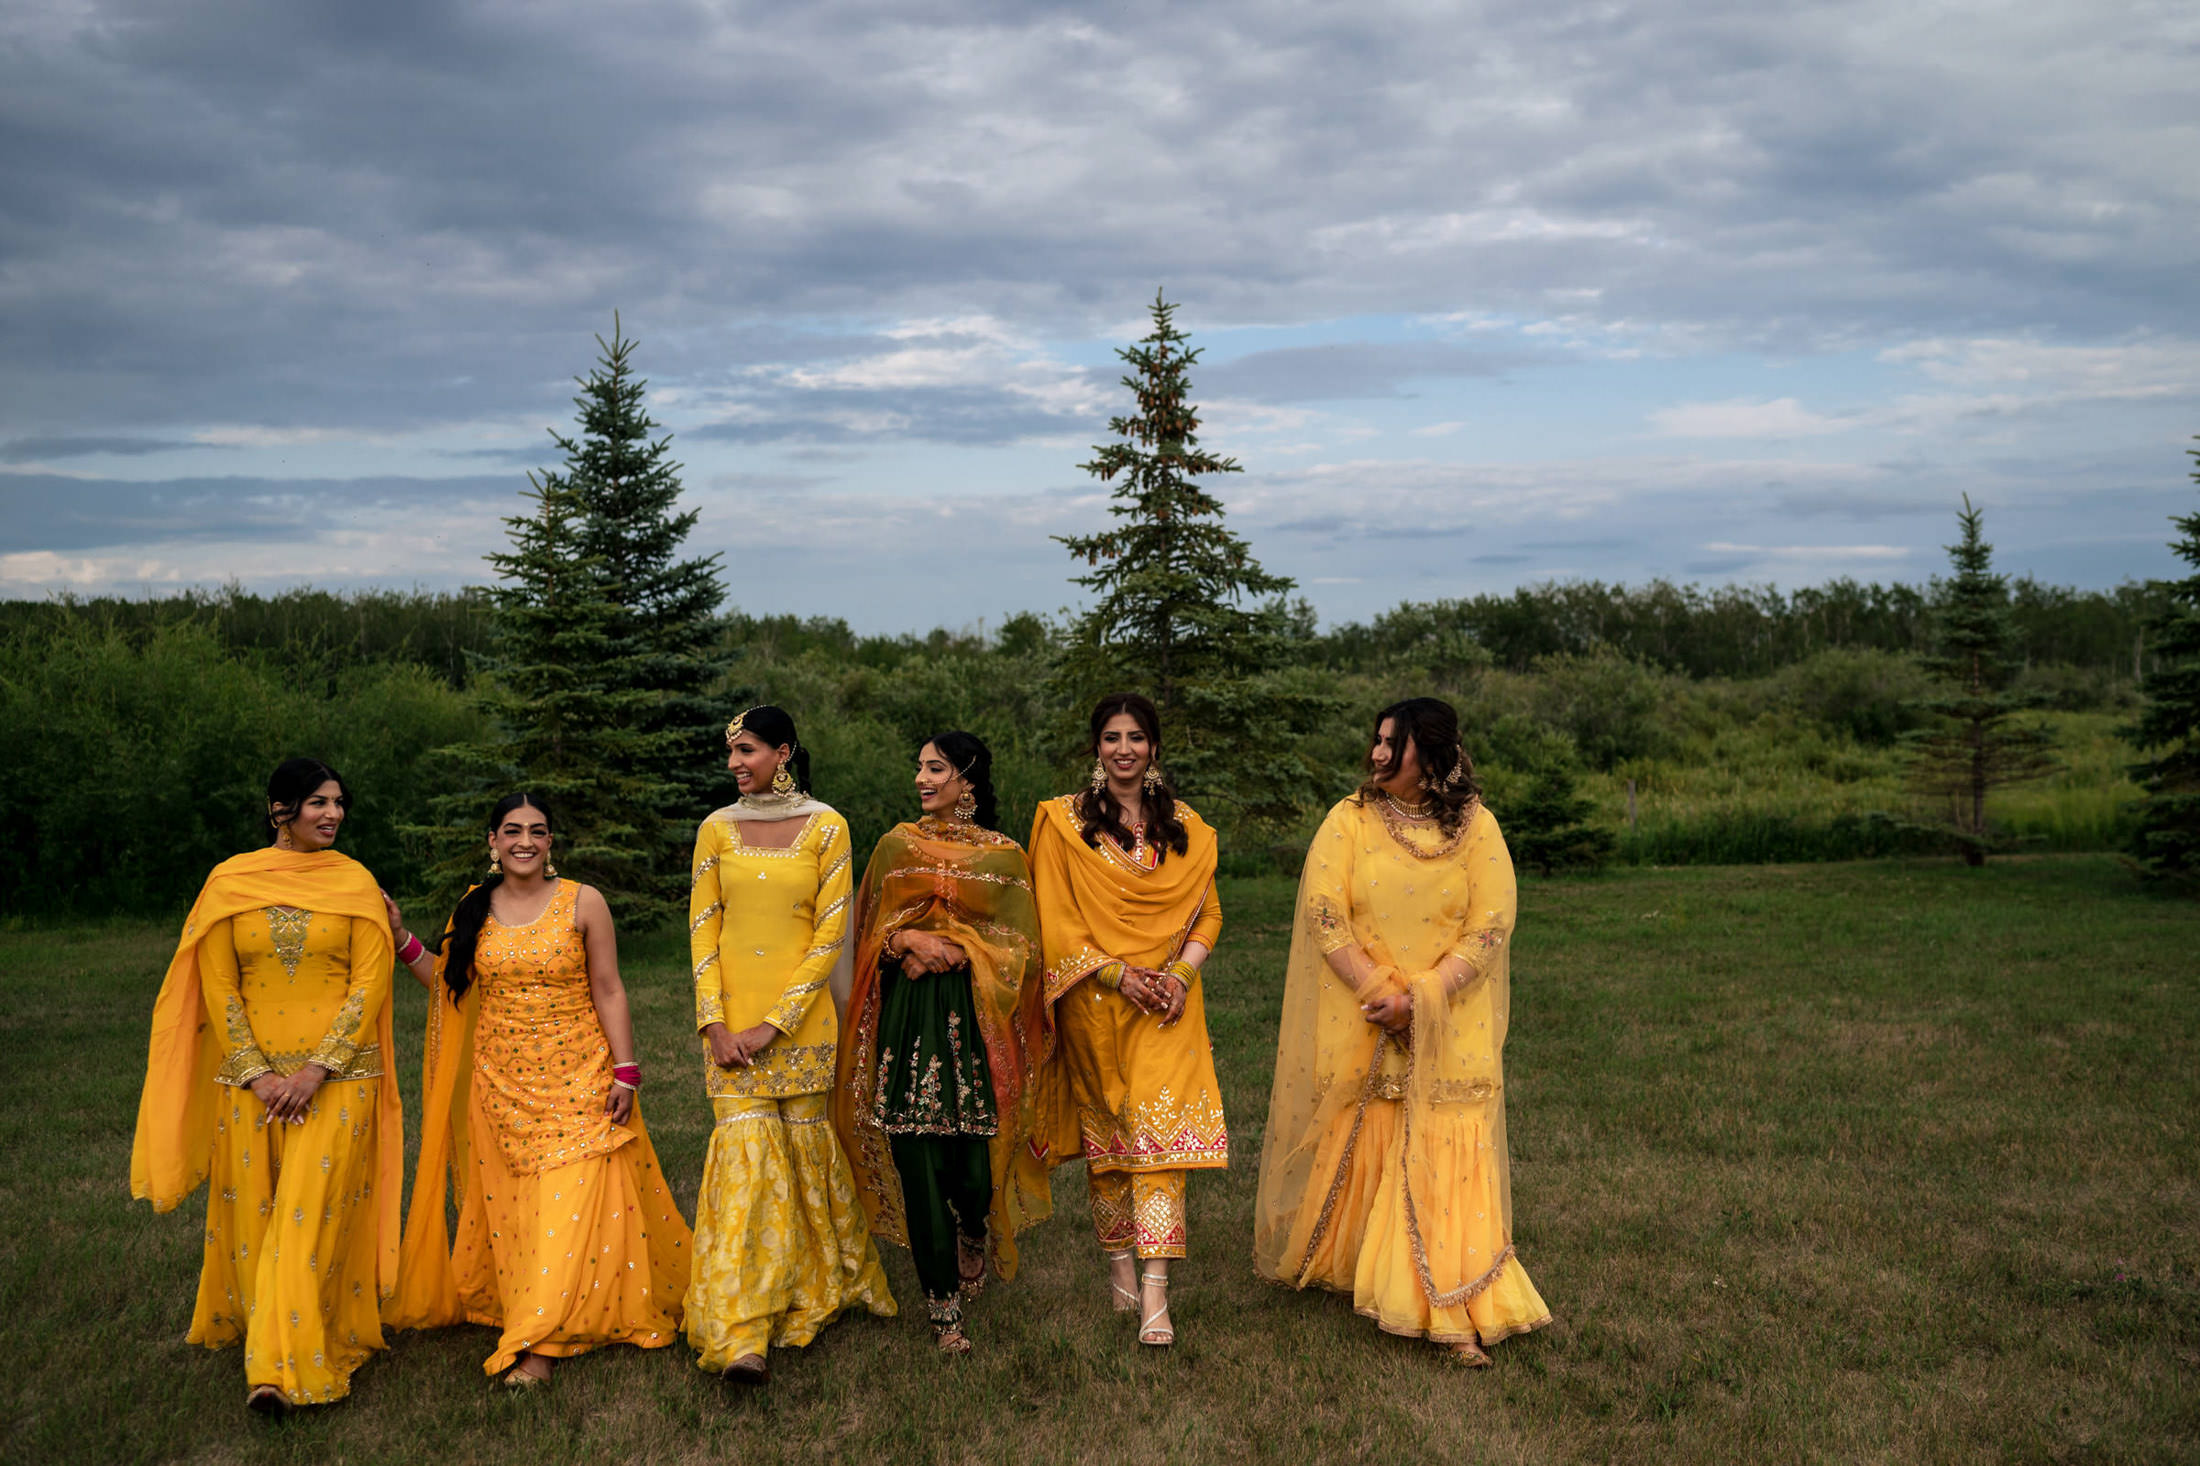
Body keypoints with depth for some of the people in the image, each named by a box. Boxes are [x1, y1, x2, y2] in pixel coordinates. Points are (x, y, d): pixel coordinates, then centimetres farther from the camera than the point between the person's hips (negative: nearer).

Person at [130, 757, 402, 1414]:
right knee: (253, 1208, 9)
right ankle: (257, 1327, 28)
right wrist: (259, 1074, -7)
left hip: (337, 1073, -2)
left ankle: (281, 1365, -8)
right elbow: (218, 986, 1)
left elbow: (370, 981, -4)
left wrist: (317, 1069, -12)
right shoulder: (229, 881, 2)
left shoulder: (355, 881, 0)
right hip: (251, 1073, 2)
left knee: (312, 1210, -8)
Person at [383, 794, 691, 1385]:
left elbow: (609, 992, -3)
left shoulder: (583, 903, -4)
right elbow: (451, 985, 14)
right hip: (500, 1080, 4)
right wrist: (402, 938, 4)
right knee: (509, 1203, 7)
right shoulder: (475, 909, 6)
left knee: (568, 1202, -8)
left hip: (575, 1079, -3)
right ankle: (524, 1317, 21)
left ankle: (537, 1340, -4)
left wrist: (625, 1072, -7)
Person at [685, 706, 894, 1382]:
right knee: (745, 1147, -7)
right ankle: (739, 1335, -8)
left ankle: (812, 1294, 28)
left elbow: (831, 932, -5)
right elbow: (702, 929, 4)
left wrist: (775, 1023, -11)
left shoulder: (826, 828, -2)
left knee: (805, 1144, 6)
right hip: (731, 1011, 1)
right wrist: (714, 1021, -7)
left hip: (801, 1012, -1)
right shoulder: (716, 829, 6)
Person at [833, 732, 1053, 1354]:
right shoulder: (897, 845, 12)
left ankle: (973, 1233, 31)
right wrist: (908, 940, -9)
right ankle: (945, 1308, 14)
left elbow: (1016, 947, 1)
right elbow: (870, 929, 11)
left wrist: (946, 945, -10)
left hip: (976, 1020, -1)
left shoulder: (1004, 855, 6)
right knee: (921, 1166, 0)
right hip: (909, 1018, 2)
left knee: (977, 1167, -6)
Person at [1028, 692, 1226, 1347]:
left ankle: (1154, 1294, -12)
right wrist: (1118, 974, -13)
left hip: (1167, 1003, 1)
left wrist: (1180, 974, -8)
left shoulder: (1186, 827, 9)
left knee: (1160, 1132, -10)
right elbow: (1056, 921, -3)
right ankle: (1118, 1262, 25)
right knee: (1105, 1132, 7)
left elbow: (1208, 914, 10)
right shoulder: (1062, 821, 1)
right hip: (1094, 1003, -1)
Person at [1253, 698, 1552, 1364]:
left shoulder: (1476, 827, -1)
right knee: (1355, 1151, 9)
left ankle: (1456, 1314, -2)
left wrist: (1420, 997, -15)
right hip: (1358, 1026, 1)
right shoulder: (1348, 822, -1)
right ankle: (1329, 1266, 33)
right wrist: (1380, 993, -15)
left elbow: (1491, 927, -6)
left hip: (1449, 1030, 0)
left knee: (1449, 1157, -5)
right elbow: (1324, 917, -7)